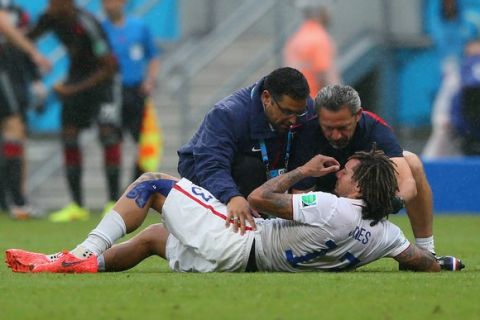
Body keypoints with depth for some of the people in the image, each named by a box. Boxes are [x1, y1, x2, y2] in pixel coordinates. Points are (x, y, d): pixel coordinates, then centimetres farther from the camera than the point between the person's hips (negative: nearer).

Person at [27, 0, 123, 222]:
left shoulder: (88, 26, -31)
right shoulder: (50, 18, -12)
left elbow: (110, 66, -25)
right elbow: (30, 36, 11)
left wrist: (74, 89, -26)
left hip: (103, 77, -6)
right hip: (76, 74, 6)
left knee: (108, 132, -20)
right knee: (68, 136, -1)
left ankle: (114, 202, -15)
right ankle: (77, 206, 4)